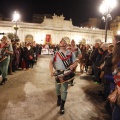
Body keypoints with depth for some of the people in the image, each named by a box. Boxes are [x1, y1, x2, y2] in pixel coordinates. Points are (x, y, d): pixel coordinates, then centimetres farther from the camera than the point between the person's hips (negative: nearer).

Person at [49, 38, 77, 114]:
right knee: (57, 88, 17)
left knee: (64, 90, 1)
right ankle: (59, 98, 47)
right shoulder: (56, 53, 4)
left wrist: (73, 66, -21)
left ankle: (62, 106, 15)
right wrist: (51, 71, -17)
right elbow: (51, 62, -2)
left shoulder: (70, 53, 1)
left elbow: (76, 63, 2)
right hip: (57, 73, 2)